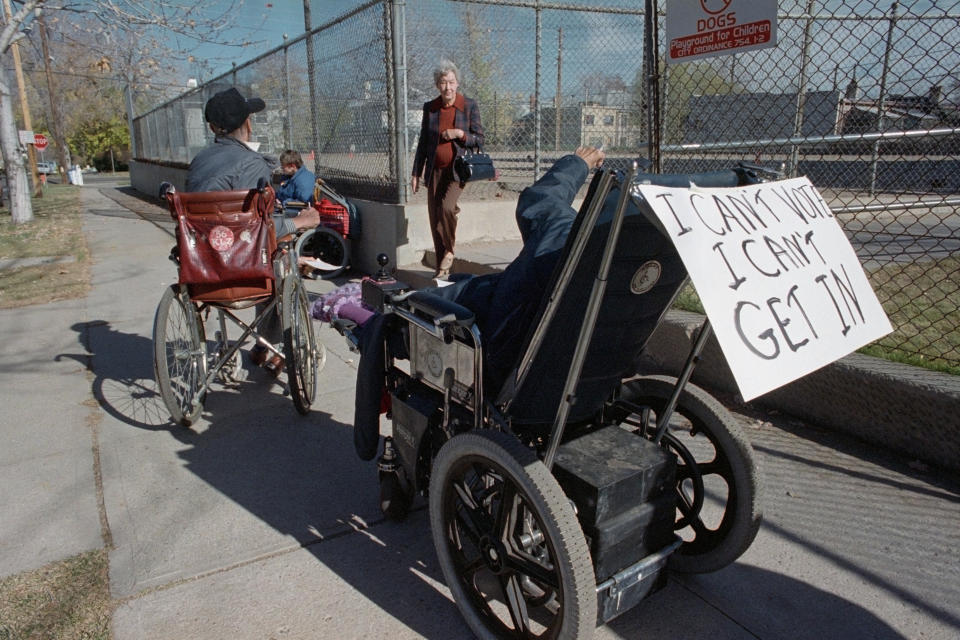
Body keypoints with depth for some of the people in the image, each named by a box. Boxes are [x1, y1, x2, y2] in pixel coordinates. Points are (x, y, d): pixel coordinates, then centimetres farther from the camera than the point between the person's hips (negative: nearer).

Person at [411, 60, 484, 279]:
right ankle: (442, 267, 14)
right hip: (435, 170, 3)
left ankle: (449, 252, -1)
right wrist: (416, 173, 9)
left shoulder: (469, 106, 0)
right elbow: (423, 142, 12)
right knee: (434, 215, 2)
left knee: (447, 207, -26)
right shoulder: (430, 108, 6)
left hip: (458, 169, -3)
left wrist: (460, 134, -16)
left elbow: (479, 139, 3)